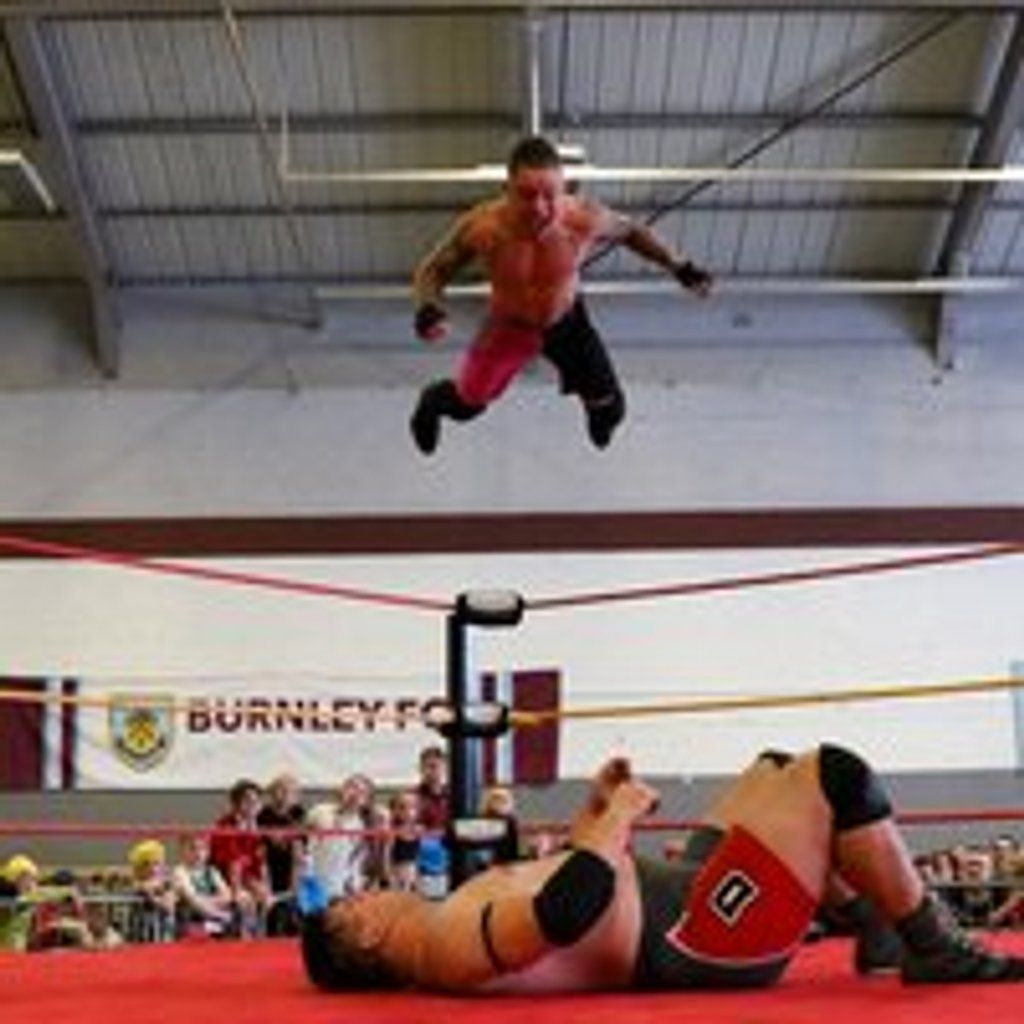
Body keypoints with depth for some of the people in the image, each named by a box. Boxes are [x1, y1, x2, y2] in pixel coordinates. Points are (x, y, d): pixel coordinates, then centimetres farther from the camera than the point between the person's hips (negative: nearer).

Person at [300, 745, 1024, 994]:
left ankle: (880, 930, 22)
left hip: (684, 890, 11)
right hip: (698, 937, -11)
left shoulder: (449, 924, 11)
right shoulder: (455, 942, -23)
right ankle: (938, 952, 1)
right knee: (835, 776, -14)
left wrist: (594, 808, 12)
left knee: (778, 774, 21)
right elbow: (568, 907, -38)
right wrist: (617, 819, -22)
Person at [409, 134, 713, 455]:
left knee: (610, 410, 10)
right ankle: (431, 403, 56)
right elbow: (431, 271, -21)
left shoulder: (585, 219, -33)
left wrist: (680, 267, -5)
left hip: (567, 322, 1)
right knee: (466, 405, 17)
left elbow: (630, 231, -9)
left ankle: (599, 418, 51)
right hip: (509, 327, -1)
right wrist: (429, 308, -42)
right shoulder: (482, 227, -36)